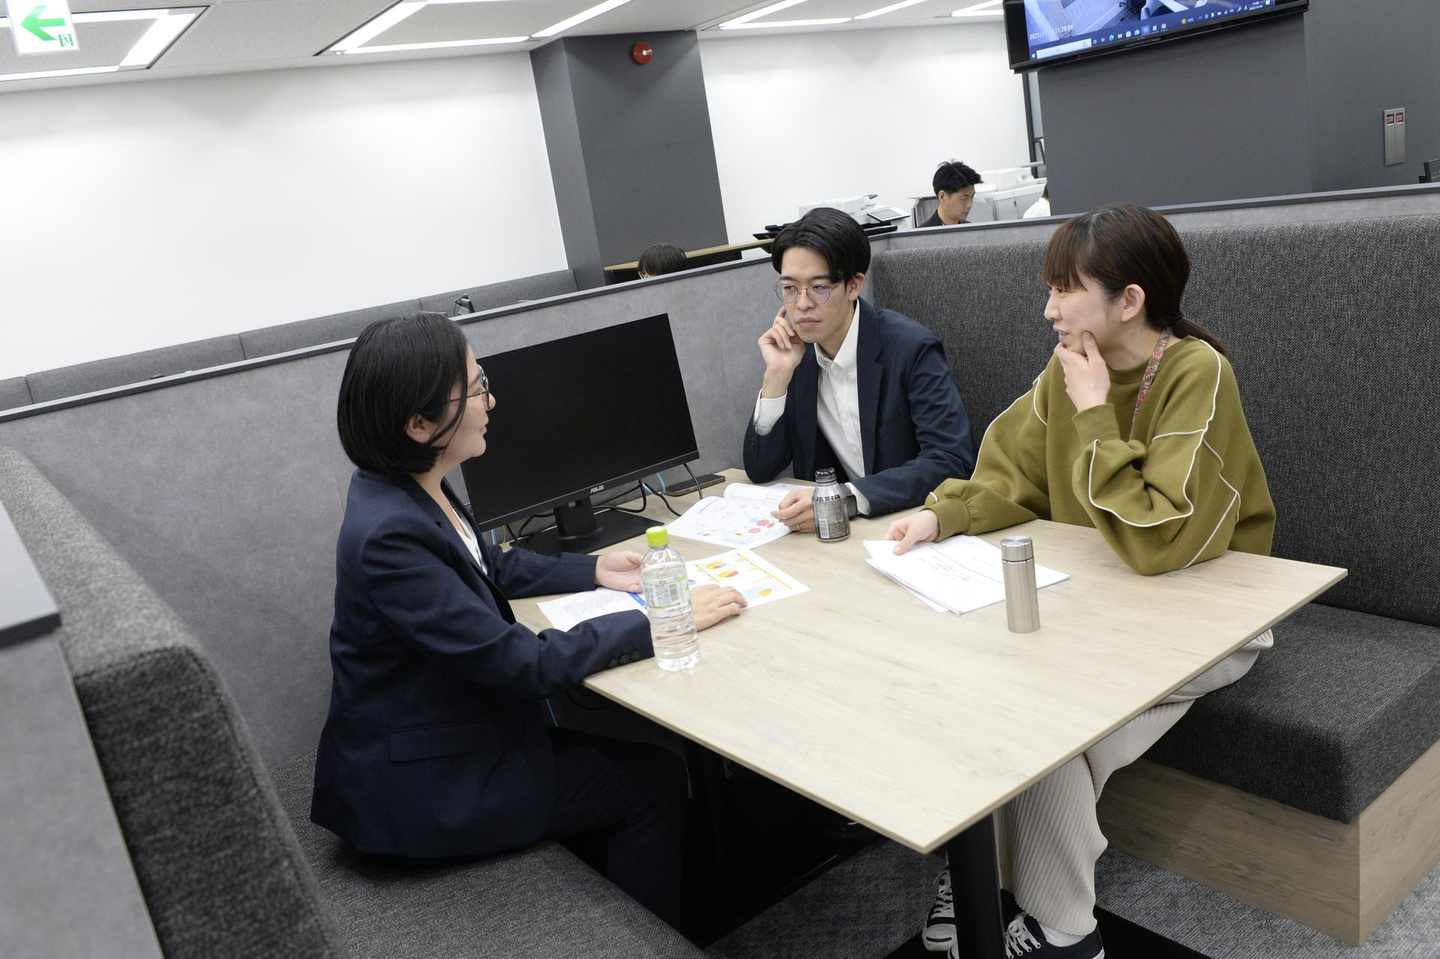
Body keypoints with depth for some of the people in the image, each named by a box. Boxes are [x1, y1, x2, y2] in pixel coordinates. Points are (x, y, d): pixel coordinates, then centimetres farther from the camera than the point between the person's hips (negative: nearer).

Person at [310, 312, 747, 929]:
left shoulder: (413, 487, -3)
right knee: (654, 780, 3)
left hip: (447, 735, 8)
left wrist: (594, 570, 4)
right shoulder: (389, 536, -31)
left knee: (615, 755, 16)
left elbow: (490, 568, 16)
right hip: (419, 791, -8)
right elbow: (525, 663, -28)